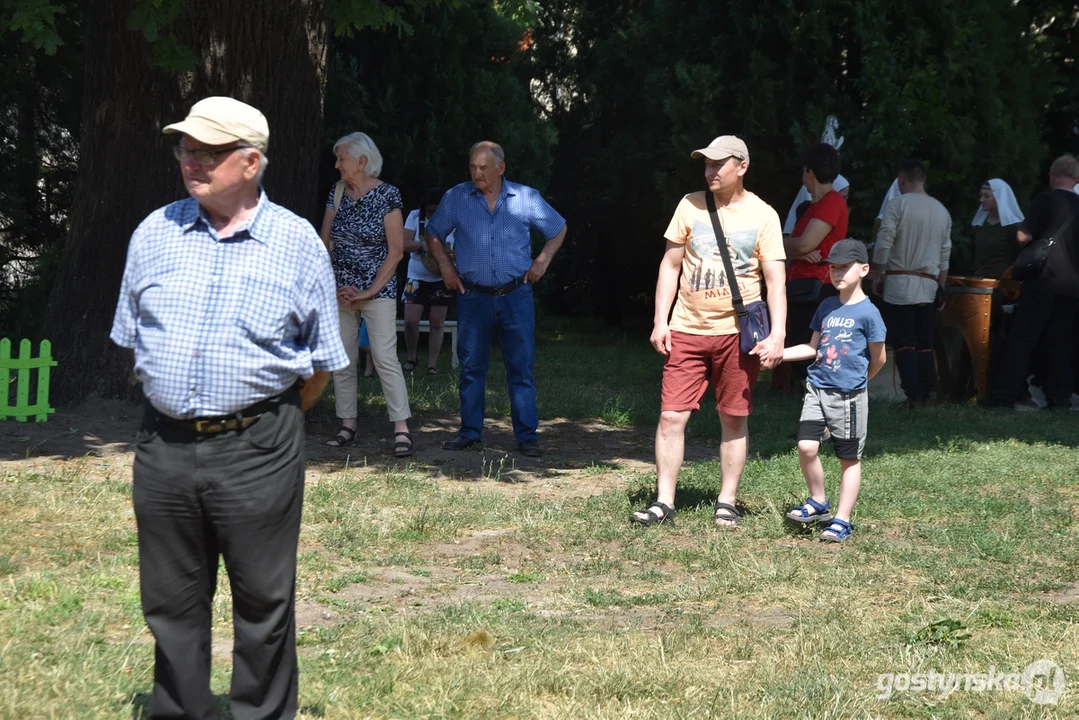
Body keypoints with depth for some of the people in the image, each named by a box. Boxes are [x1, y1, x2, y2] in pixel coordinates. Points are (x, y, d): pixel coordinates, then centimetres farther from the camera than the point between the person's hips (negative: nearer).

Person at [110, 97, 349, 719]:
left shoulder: (298, 243, -2)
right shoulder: (156, 234, 6)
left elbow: (321, 362, 5)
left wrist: (270, 420, 6)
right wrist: (179, 408, 14)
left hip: (257, 450, -3)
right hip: (164, 448, 3)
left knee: (264, 602, 5)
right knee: (171, 602, 11)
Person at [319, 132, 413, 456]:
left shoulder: (388, 195, -7)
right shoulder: (337, 194, 7)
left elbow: (396, 251, -8)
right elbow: (325, 243, 10)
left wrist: (371, 291, -11)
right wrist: (332, 284, -2)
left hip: (377, 290, -5)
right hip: (340, 291, 5)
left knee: (385, 357, -11)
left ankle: (402, 429, -10)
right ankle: (347, 425, 14)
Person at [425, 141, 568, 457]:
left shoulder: (526, 198, 2)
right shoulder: (456, 198, 3)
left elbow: (558, 229, 15)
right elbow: (433, 234, 17)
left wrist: (542, 260, 4)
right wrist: (445, 266, 5)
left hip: (516, 296, -1)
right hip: (473, 297, 1)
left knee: (521, 366, -2)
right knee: (471, 366, 4)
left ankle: (527, 435, 2)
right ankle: (470, 431, 14)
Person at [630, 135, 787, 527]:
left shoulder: (762, 215, -2)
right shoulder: (691, 205, 4)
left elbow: (775, 279, -4)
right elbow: (670, 265, 8)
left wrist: (777, 334, -14)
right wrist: (660, 321, 1)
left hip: (737, 332, -1)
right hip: (687, 330, 1)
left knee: (734, 419, 7)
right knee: (671, 416, -4)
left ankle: (727, 501, 17)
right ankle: (663, 503, 2)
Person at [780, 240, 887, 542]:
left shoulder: (868, 312, -9)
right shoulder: (827, 307, 8)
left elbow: (878, 359, -1)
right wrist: (778, 353, 2)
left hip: (849, 395, -5)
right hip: (817, 389, 5)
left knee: (849, 459, 5)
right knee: (806, 446, -10)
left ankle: (841, 521, 12)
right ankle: (818, 503, 11)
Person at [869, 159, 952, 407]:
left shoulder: (897, 205, -6)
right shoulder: (942, 211, 12)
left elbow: (883, 246, -10)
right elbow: (945, 255, 15)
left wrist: (877, 276, 1)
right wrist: (940, 288, 21)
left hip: (899, 284, -5)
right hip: (929, 287, 5)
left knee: (903, 343, -5)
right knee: (925, 344, 10)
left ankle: (913, 395, -12)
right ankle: (927, 394, 7)